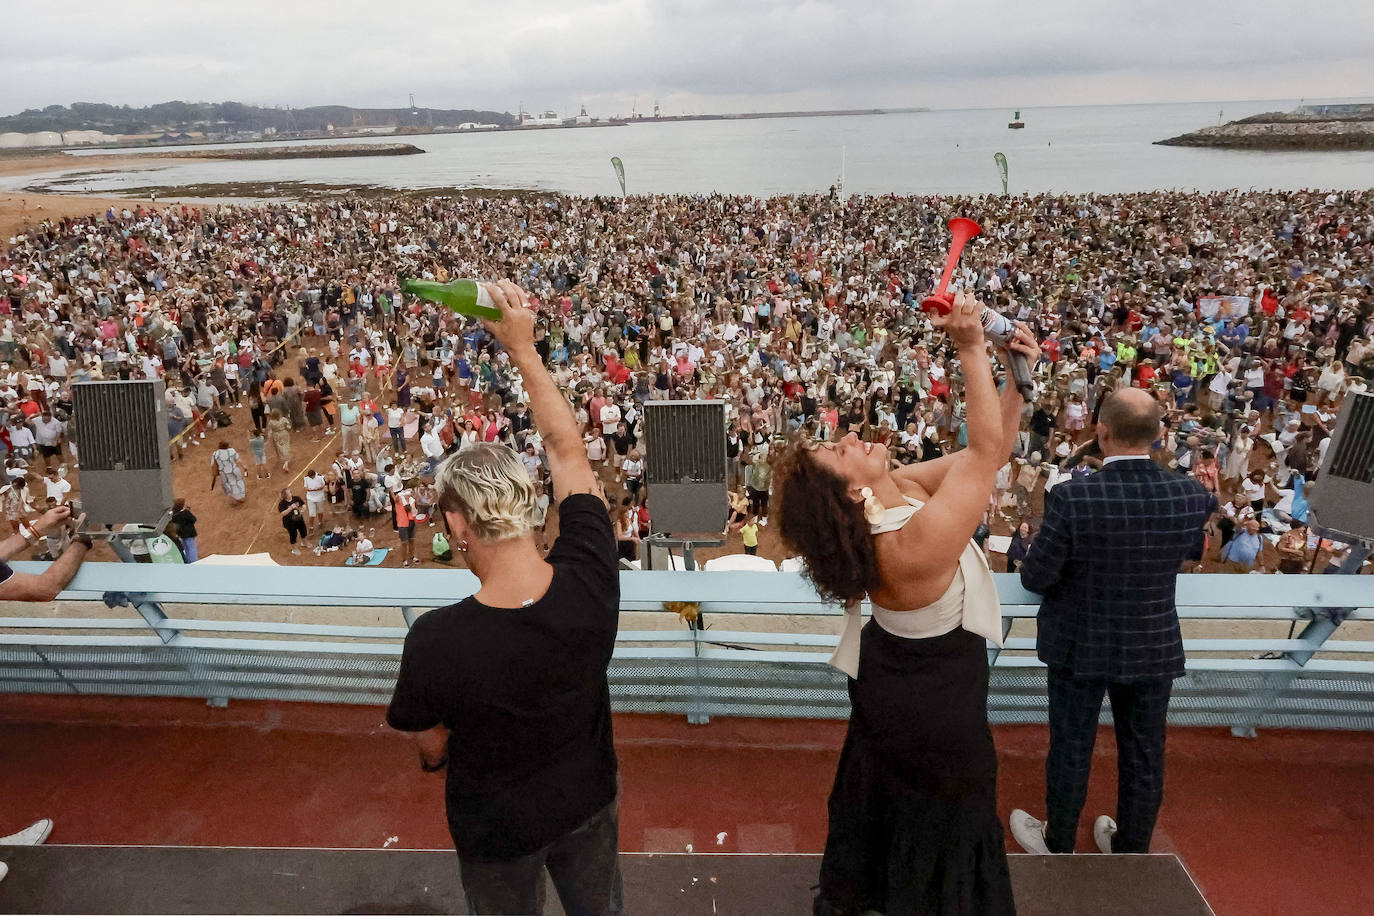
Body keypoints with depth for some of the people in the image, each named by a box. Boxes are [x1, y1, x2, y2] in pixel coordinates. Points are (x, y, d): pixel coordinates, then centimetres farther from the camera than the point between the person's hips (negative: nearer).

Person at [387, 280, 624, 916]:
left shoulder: (435, 640, -38)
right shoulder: (590, 582, -31)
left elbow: (432, 751, -17)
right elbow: (567, 451, -17)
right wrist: (523, 348, -13)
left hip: (497, 828, -2)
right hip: (588, 803, 3)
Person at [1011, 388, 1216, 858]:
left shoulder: (1072, 497, -26)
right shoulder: (1192, 496, -14)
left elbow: (1036, 577, -18)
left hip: (1080, 646, -3)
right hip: (1155, 646, 3)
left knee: (1071, 748, 16)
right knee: (1143, 753, 21)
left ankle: (1058, 843, 37)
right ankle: (1131, 847, 41)